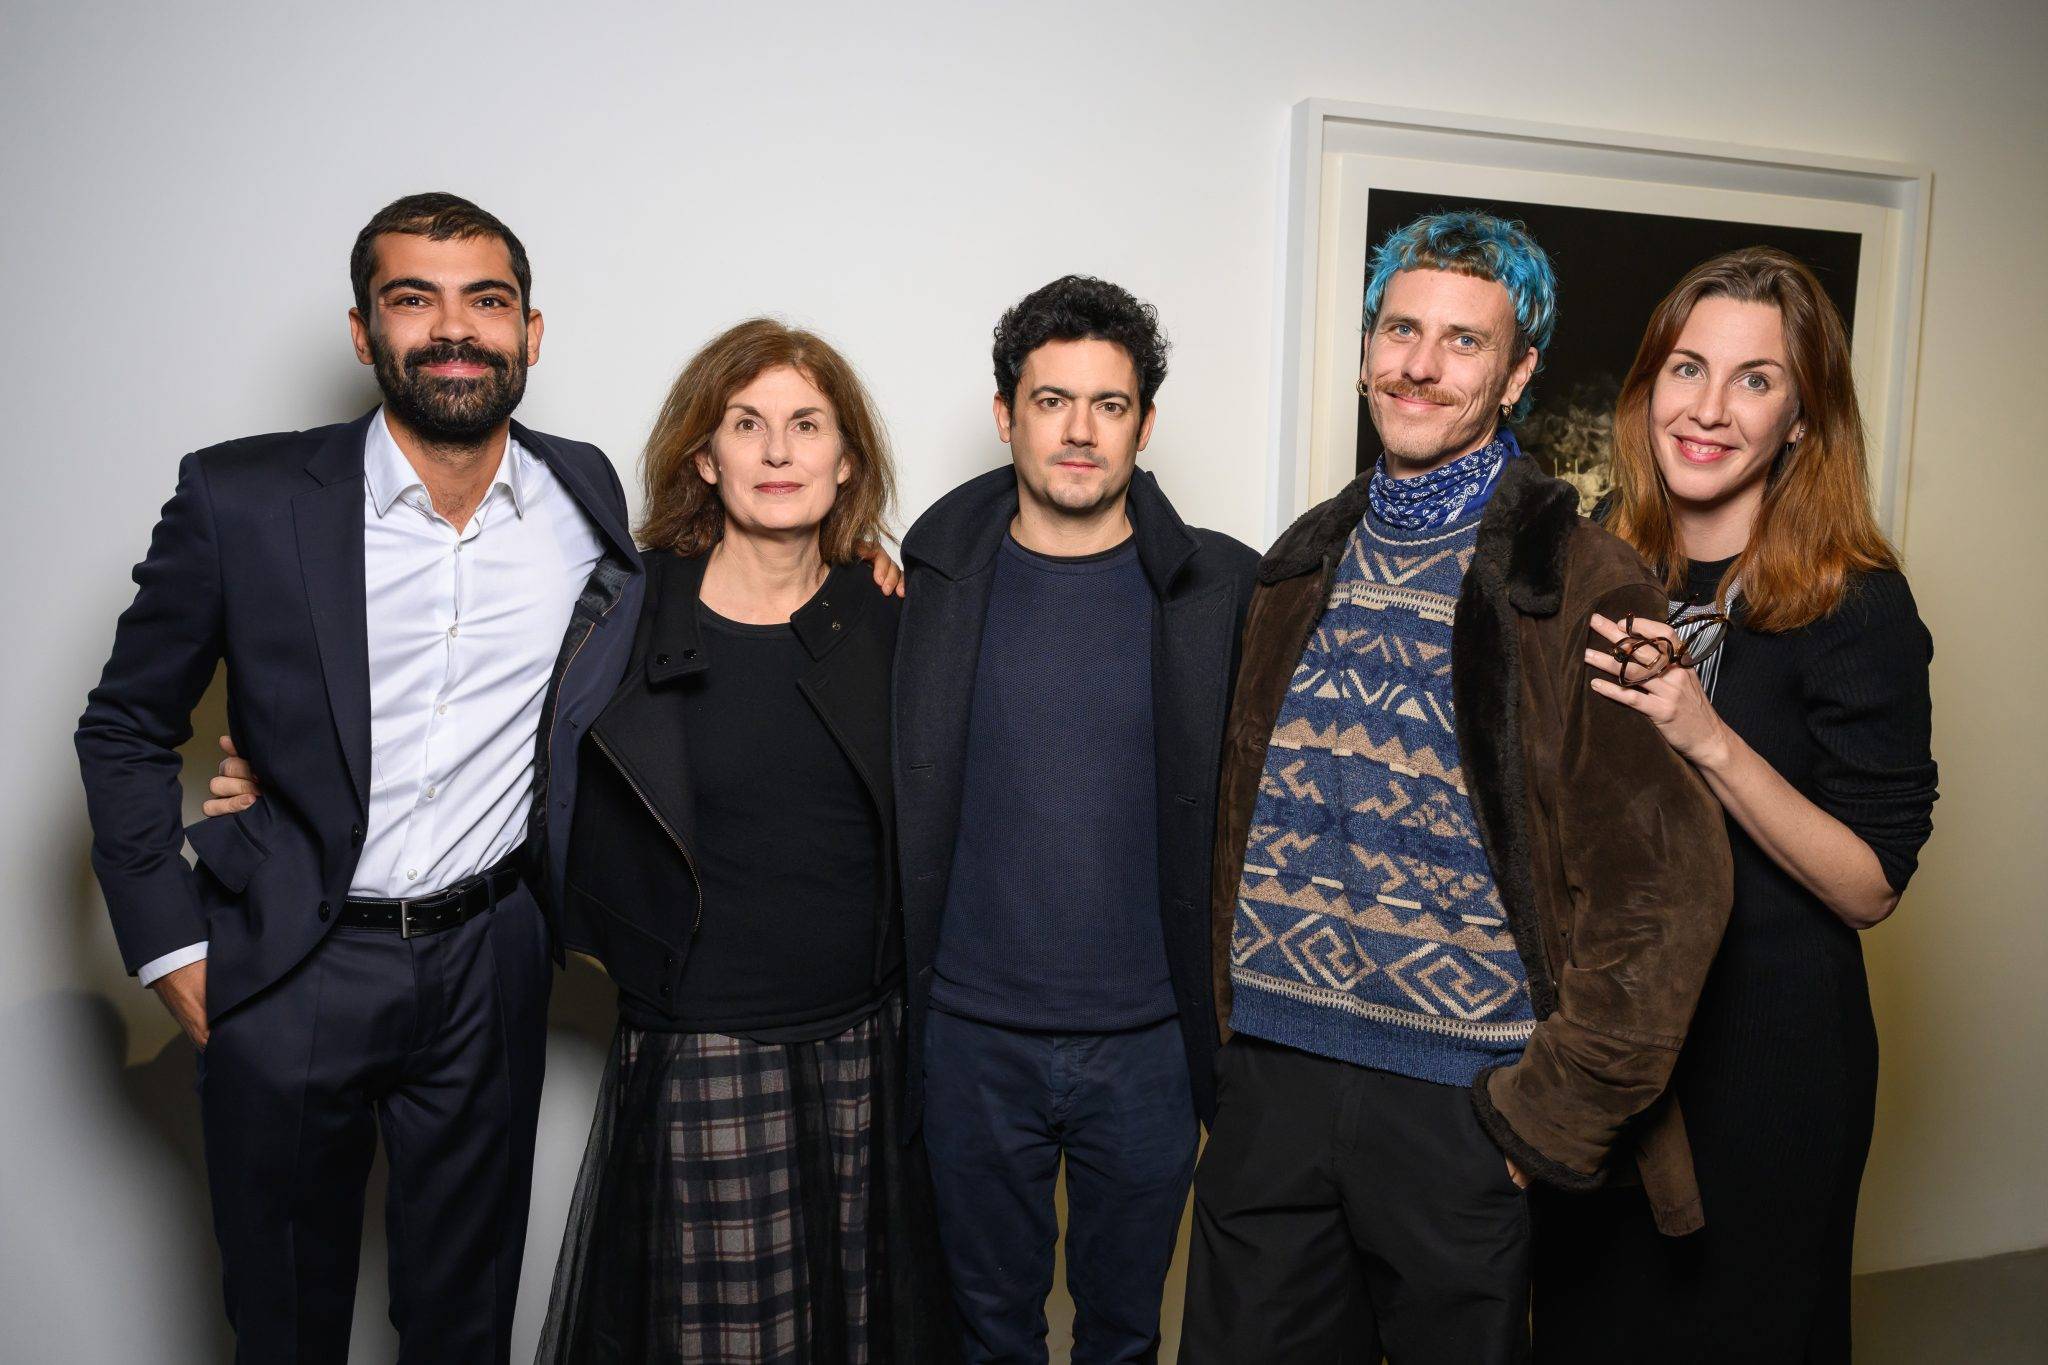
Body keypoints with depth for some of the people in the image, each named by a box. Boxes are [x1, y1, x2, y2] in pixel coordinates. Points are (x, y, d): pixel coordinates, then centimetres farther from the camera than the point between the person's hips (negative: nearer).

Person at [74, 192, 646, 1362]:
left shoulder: (588, 496, -3)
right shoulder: (242, 500, -11)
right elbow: (126, 730, 0)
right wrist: (170, 945, -3)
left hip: (490, 968, 2)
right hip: (287, 970, -1)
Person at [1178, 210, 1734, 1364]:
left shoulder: (1582, 584, -10)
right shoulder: (1305, 566, 7)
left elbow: (1669, 888, -12)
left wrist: (1551, 1112, -11)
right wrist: (1231, 1017, 7)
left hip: (1460, 1097, -4)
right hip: (1269, 1077, 5)